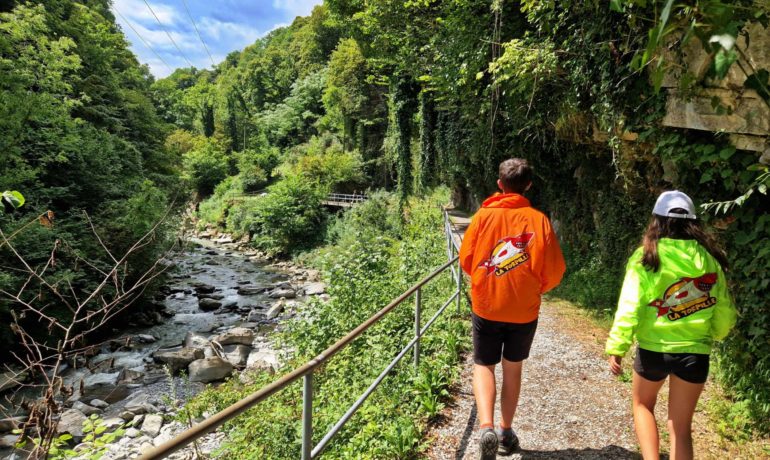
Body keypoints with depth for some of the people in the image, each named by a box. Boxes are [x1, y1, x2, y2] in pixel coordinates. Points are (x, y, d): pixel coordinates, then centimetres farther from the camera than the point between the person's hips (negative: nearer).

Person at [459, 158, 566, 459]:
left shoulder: (484, 215, -7)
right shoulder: (538, 219, -7)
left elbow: (465, 258, -1)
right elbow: (555, 269, -7)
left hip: (486, 305, -1)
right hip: (524, 309, 1)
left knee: (483, 366, 12)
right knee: (513, 367, 19)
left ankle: (486, 428, -9)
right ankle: (506, 432, 29)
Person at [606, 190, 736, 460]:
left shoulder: (646, 258, -9)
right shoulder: (710, 260, 1)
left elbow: (630, 307, -14)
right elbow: (724, 311, 7)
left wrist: (617, 347, -9)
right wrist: (715, 335, 27)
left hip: (654, 349, -2)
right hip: (695, 352, 3)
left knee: (642, 406, 24)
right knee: (681, 426, 15)